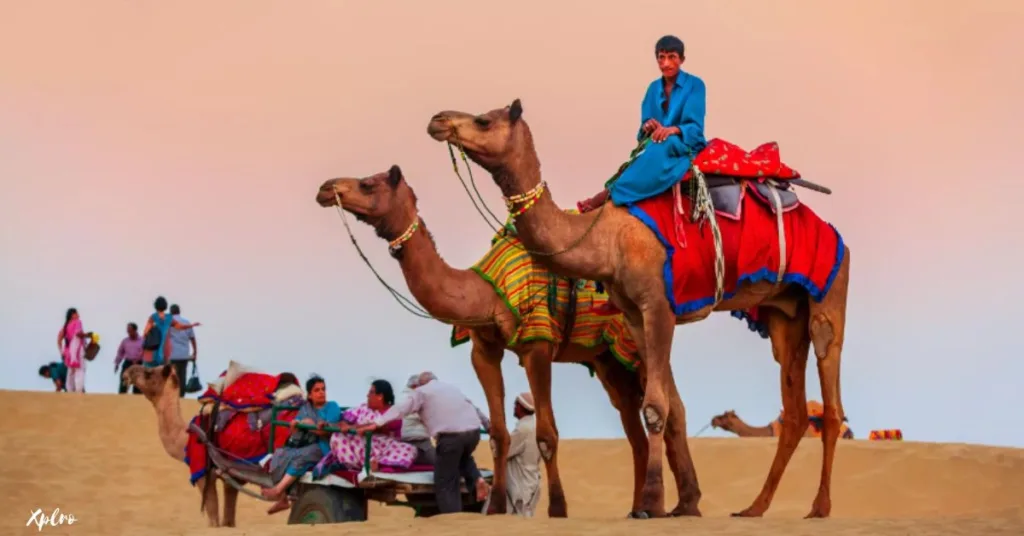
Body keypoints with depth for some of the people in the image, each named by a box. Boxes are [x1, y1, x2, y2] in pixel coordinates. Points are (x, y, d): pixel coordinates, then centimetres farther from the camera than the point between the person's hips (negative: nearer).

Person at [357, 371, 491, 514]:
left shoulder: (421, 392, 12)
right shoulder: (452, 388, 31)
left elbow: (400, 408, -2)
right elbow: (474, 408, 40)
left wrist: (377, 423, -8)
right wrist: (488, 425, 53)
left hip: (451, 435, -6)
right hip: (474, 431, 6)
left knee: (445, 483, 4)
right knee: (463, 458, 36)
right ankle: (477, 479, 10)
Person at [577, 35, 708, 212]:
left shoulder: (694, 85, -4)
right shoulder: (654, 88, 11)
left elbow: (695, 127, -13)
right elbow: (643, 132, 9)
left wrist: (673, 129, -34)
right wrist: (647, 127, -16)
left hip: (687, 147, -5)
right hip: (657, 147, 5)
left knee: (664, 145, -37)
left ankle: (611, 194, -40)